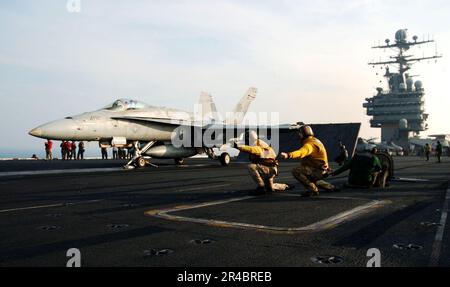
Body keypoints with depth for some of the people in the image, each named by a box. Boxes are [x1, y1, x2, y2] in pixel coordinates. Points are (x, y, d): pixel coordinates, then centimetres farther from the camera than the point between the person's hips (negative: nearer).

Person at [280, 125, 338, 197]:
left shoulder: (310, 144, -23)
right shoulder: (314, 141, 13)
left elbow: (301, 152, -44)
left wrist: (288, 155, -59)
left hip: (319, 171, -11)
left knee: (296, 171, -25)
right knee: (311, 180, 38)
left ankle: (313, 189, -19)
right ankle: (331, 187, 41)